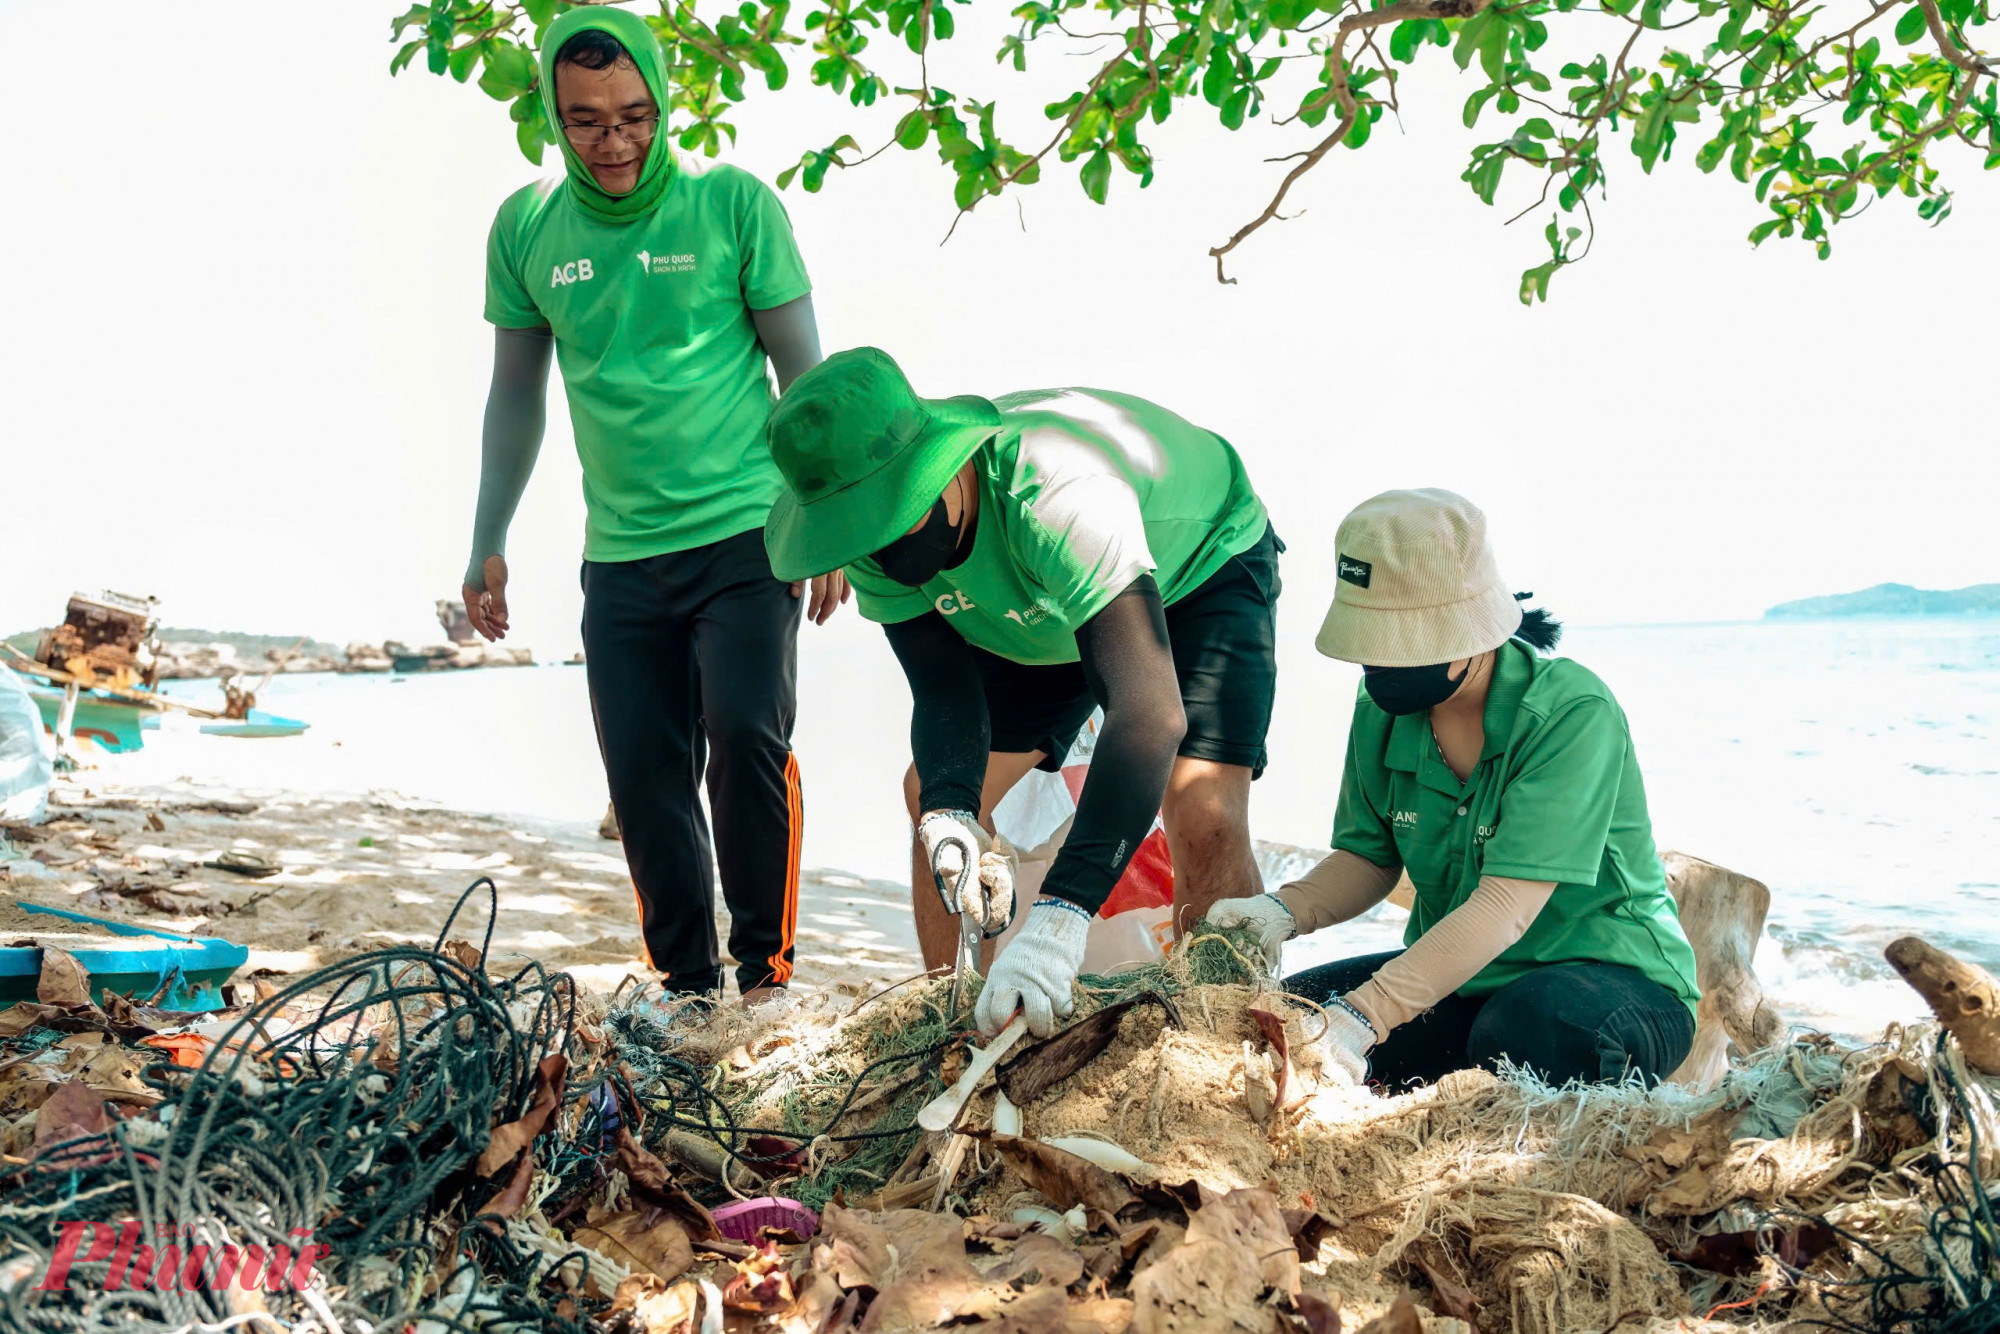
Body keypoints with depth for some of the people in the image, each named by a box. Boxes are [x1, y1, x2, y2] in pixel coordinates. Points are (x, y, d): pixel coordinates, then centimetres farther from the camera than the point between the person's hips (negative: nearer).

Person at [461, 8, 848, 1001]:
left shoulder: (733, 204, -4)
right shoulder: (526, 228, 4)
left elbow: (804, 375, 1)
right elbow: (516, 395, 14)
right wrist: (487, 544, 14)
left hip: (745, 536, -3)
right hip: (619, 556, 3)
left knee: (745, 735, -16)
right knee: (644, 777, 3)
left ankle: (765, 966, 2)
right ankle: (687, 982, 17)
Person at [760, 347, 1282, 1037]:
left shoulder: (1056, 494, -46)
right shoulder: (873, 542, -25)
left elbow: (1149, 711, -53)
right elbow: (944, 696, -22)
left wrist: (1058, 918, -62)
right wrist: (950, 817, -46)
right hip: (1044, 614, 6)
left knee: (1202, 819, -25)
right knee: (932, 793, 0)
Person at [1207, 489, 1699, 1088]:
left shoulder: (1574, 714, -24)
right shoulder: (1383, 711, -3)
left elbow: (1505, 908, -31)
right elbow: (1369, 858, 7)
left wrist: (1362, 1016, -40)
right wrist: (1285, 910, -17)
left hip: (1612, 973, -6)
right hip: (1455, 975, 6)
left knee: (1525, 1032, -39)